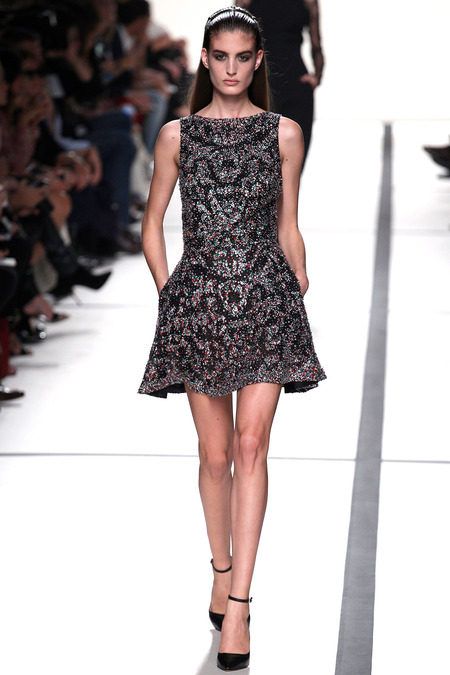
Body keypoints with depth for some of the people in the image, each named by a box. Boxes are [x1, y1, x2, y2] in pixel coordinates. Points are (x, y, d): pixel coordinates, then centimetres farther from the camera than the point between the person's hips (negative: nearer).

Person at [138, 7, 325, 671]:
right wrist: (169, 293, 2)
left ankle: (237, 605, -10)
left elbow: (289, 229, 11)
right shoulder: (177, 134, 6)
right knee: (215, 454, 7)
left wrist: (300, 297, 7)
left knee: (250, 446, -10)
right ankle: (222, 571, 28)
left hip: (265, 299, -1)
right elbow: (152, 226, 11)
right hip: (198, 303, 1)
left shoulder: (283, 133, 6)